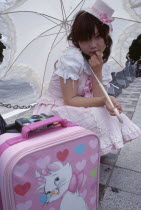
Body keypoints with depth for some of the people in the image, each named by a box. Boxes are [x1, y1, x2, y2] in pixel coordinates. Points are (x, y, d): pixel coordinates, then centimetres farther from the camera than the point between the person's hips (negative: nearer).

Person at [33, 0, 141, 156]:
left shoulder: (101, 62, 1)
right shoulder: (72, 58, -22)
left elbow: (98, 98, -9)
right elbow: (70, 100, -24)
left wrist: (98, 71, -20)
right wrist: (103, 100, -27)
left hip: (77, 109, 7)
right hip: (56, 109, -7)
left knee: (112, 115, -8)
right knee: (96, 118, -27)